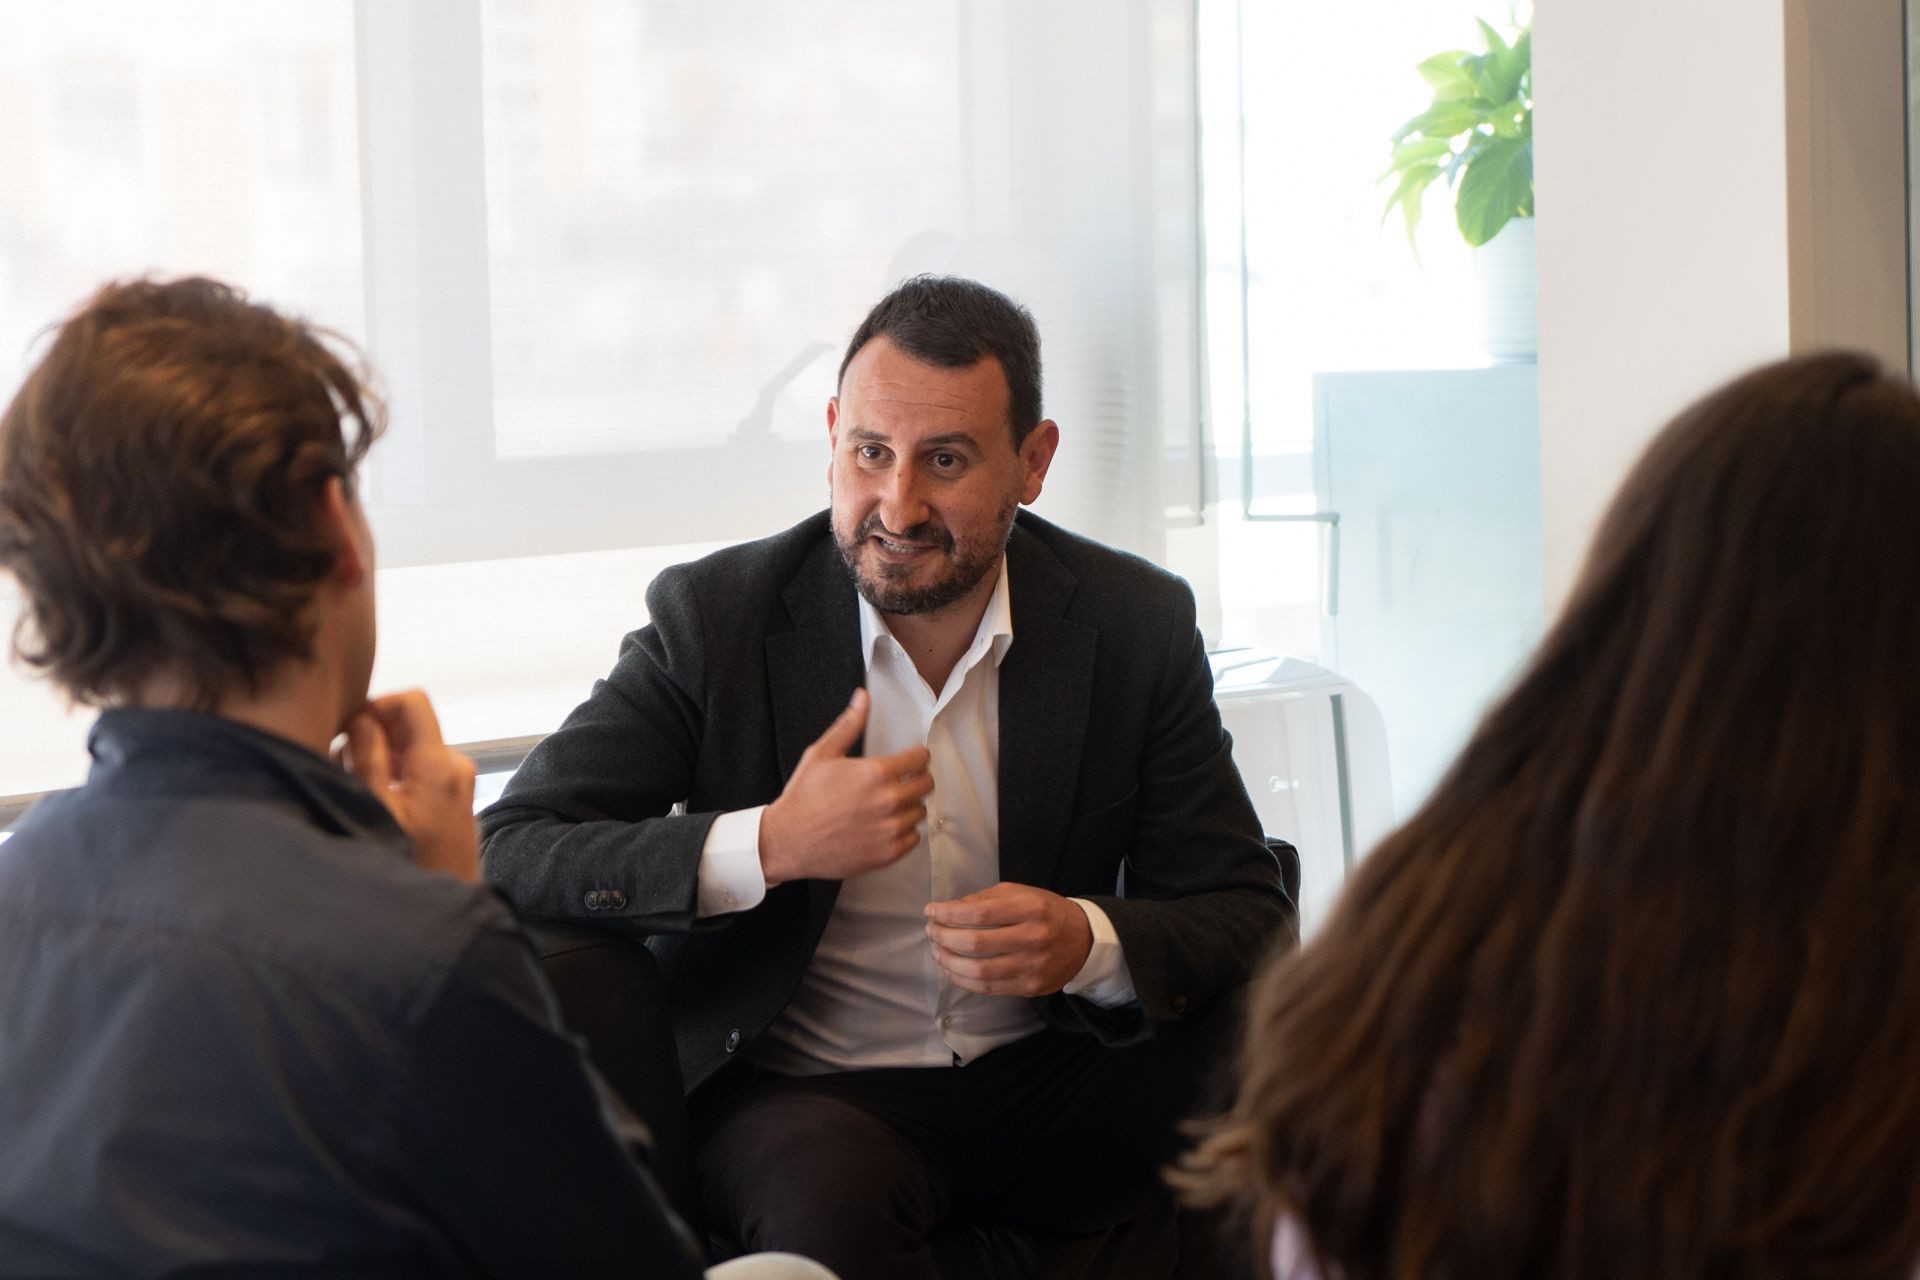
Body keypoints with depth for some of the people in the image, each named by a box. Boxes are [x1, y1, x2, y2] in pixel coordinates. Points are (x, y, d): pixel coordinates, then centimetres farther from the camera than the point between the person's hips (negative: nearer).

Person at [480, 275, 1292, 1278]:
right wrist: (769, 844, -27)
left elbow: (1247, 915, 1)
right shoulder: (712, 618, -6)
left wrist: (1089, 943, -22)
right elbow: (506, 855, -14)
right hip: (799, 1092, -3)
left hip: (1050, 1082, 3)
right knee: (831, 1187, -38)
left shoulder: (1137, 624, 1)